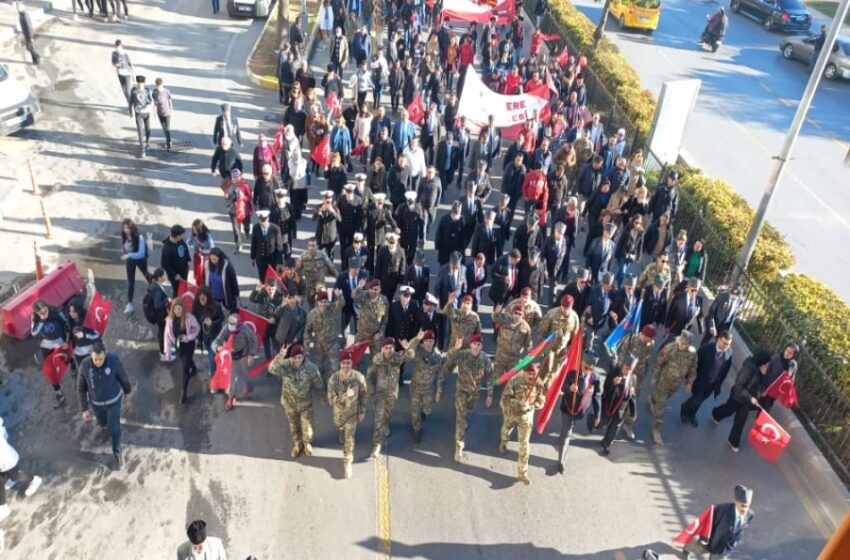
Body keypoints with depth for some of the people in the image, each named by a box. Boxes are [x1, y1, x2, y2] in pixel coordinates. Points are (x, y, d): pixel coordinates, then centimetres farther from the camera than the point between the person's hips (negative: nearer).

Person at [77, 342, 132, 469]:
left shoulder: (114, 360, -30)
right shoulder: (85, 365, -27)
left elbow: (123, 377, -10)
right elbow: (81, 388, -12)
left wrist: (127, 390, 7)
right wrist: (84, 409, -8)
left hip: (113, 400, -2)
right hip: (96, 402, 2)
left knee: (114, 428, 9)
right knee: (102, 423, 26)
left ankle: (118, 454, 33)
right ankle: (107, 421, 65)